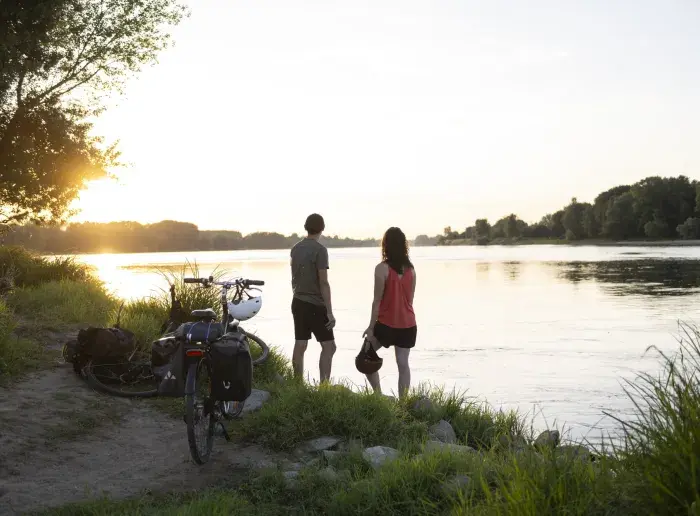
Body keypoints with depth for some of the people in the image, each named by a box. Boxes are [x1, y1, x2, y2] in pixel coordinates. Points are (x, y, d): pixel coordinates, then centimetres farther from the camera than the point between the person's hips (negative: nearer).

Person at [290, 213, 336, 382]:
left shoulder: (295, 248, 8)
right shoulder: (320, 249, -13)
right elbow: (323, 283, -16)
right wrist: (329, 311, -15)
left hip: (298, 302, 7)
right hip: (316, 304, -7)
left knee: (300, 345, 8)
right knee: (329, 346, -3)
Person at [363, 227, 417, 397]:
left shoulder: (382, 268, -12)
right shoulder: (410, 269, 3)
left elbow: (377, 301, -11)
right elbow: (410, 299, 8)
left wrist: (371, 327, -6)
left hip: (386, 324, -4)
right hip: (407, 324, 4)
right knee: (403, 364, 6)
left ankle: (378, 394, 5)